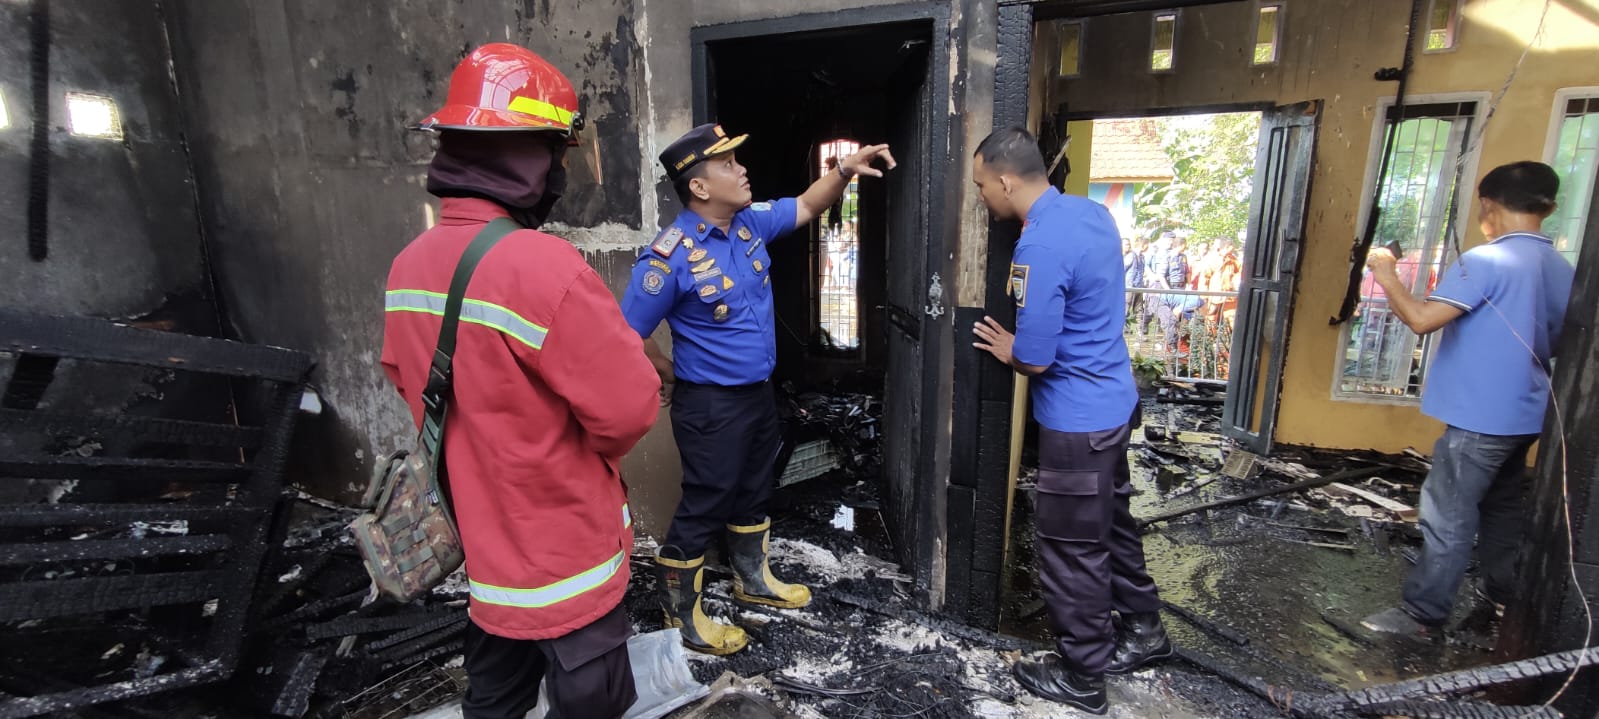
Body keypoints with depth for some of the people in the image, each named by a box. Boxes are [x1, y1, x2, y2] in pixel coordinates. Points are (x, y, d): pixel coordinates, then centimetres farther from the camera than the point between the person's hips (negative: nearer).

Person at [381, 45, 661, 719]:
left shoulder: (409, 264, -3)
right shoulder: (542, 266, -28)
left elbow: (404, 381, 11)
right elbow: (630, 409, -24)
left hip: (476, 545, 7)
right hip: (561, 554, -7)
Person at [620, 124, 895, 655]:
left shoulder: (750, 222, -1)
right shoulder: (671, 257, -24)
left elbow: (806, 207, 13)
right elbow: (629, 335, -18)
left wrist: (845, 170, -3)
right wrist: (671, 375, -5)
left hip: (757, 392, 8)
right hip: (710, 404, -8)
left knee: (753, 491, 23)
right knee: (703, 506, 5)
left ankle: (752, 579, 45)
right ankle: (680, 617, 25)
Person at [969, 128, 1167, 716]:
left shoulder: (1039, 247, -26)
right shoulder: (1093, 211, 3)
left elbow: (1034, 359, -23)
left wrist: (1006, 351, -3)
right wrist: (1024, 342, 14)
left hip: (1076, 420, -9)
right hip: (1113, 400, 9)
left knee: (1072, 549, 6)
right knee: (1111, 522, 25)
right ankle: (1143, 629, 44)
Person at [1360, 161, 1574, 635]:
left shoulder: (1486, 261, -18)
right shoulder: (1562, 271, 8)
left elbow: (1421, 319, -26)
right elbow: (1556, 344, 18)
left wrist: (1386, 275, -14)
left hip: (1481, 416, -9)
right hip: (1524, 414, 9)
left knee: (1448, 516, -4)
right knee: (1503, 506, 23)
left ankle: (1423, 612, 2)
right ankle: (1503, 592, 37)